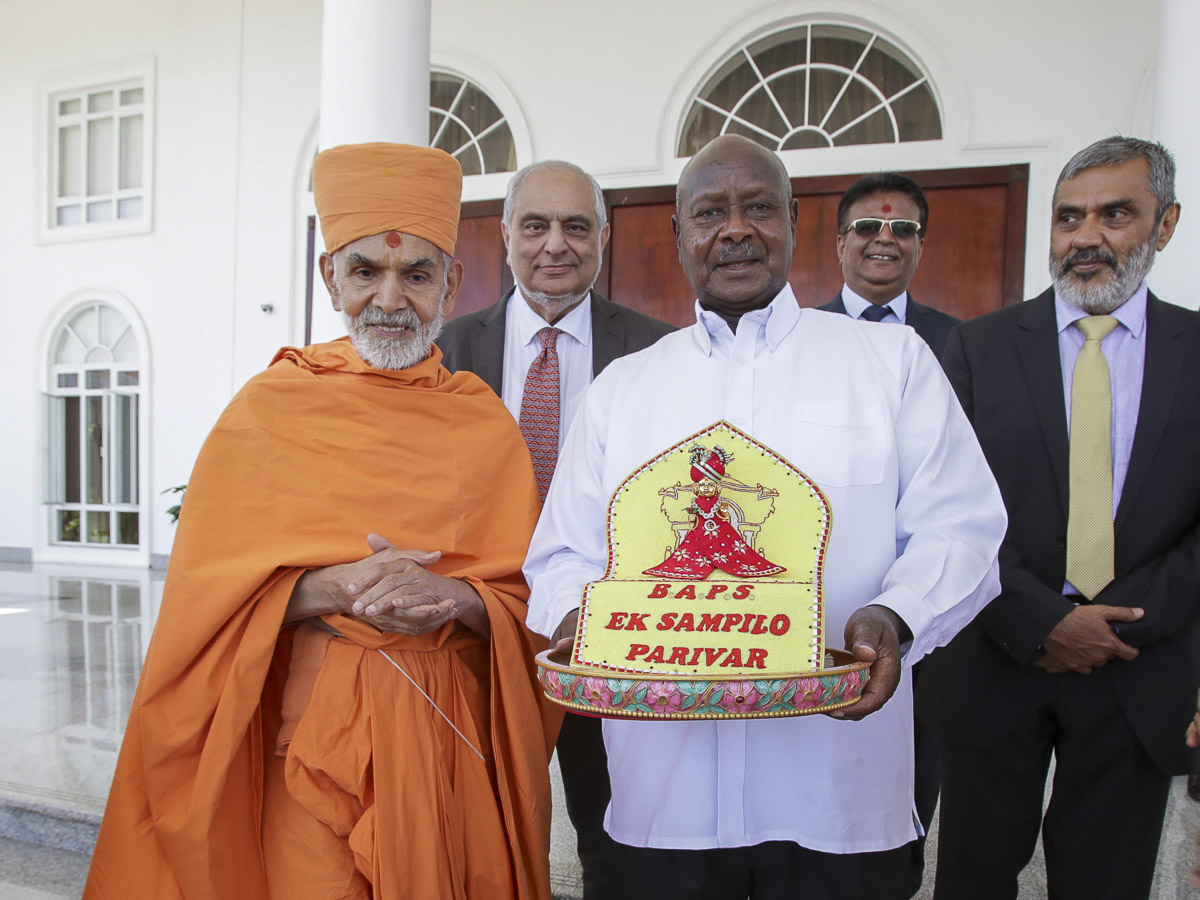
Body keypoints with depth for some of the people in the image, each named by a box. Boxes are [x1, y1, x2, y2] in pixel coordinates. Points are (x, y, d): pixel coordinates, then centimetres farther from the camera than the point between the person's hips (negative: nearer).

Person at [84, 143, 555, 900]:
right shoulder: (269, 408, -1)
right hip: (309, 730, -1)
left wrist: (455, 598, -19)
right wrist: (330, 588, -19)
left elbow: (529, 604, 2)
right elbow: (210, 596, -3)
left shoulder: (487, 425, 2)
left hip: (451, 738, 2)